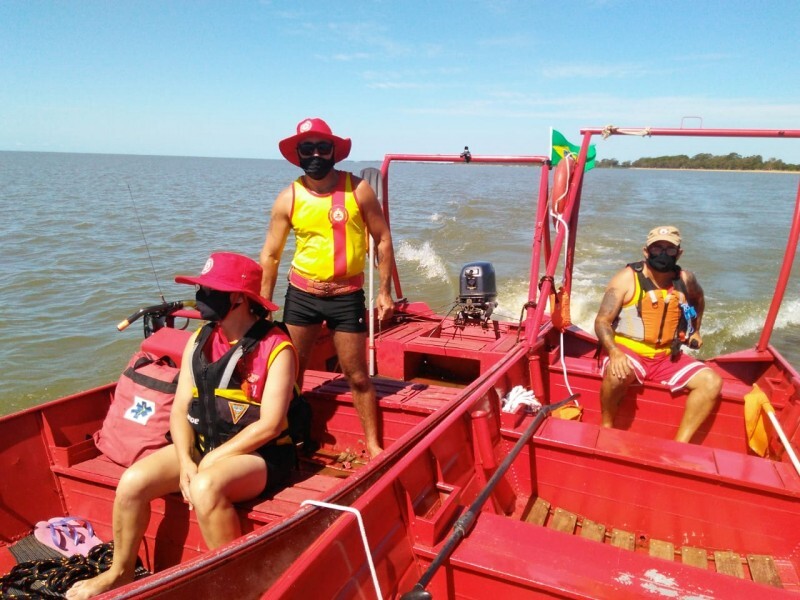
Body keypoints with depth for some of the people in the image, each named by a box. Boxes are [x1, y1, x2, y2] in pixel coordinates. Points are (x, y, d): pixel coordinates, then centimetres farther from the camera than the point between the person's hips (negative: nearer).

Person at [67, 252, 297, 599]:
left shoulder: (276, 349, -15)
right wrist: (186, 461, -13)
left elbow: (268, 425, -19)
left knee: (205, 488, -34)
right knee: (133, 481, -12)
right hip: (202, 444, 6)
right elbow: (180, 409, 2)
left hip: (258, 453, -6)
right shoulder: (199, 340, 4)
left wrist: (209, 461, -16)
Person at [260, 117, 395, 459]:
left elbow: (382, 239, 0)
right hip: (301, 295, 2)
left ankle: (373, 445, 22)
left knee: (357, 377, 6)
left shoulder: (358, 190, -6)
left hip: (347, 296, -2)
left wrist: (384, 291, -4)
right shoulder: (288, 198, -3)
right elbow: (270, 255, 2)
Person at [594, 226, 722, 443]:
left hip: (667, 357, 5)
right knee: (618, 373, -37)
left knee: (712, 382, -13)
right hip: (629, 351, -5)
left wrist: (695, 331, 26)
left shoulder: (685, 280, 4)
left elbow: (699, 299, 31)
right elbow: (602, 321, -15)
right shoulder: (627, 278, -10)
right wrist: (614, 352, -32)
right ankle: (606, 427, -10)